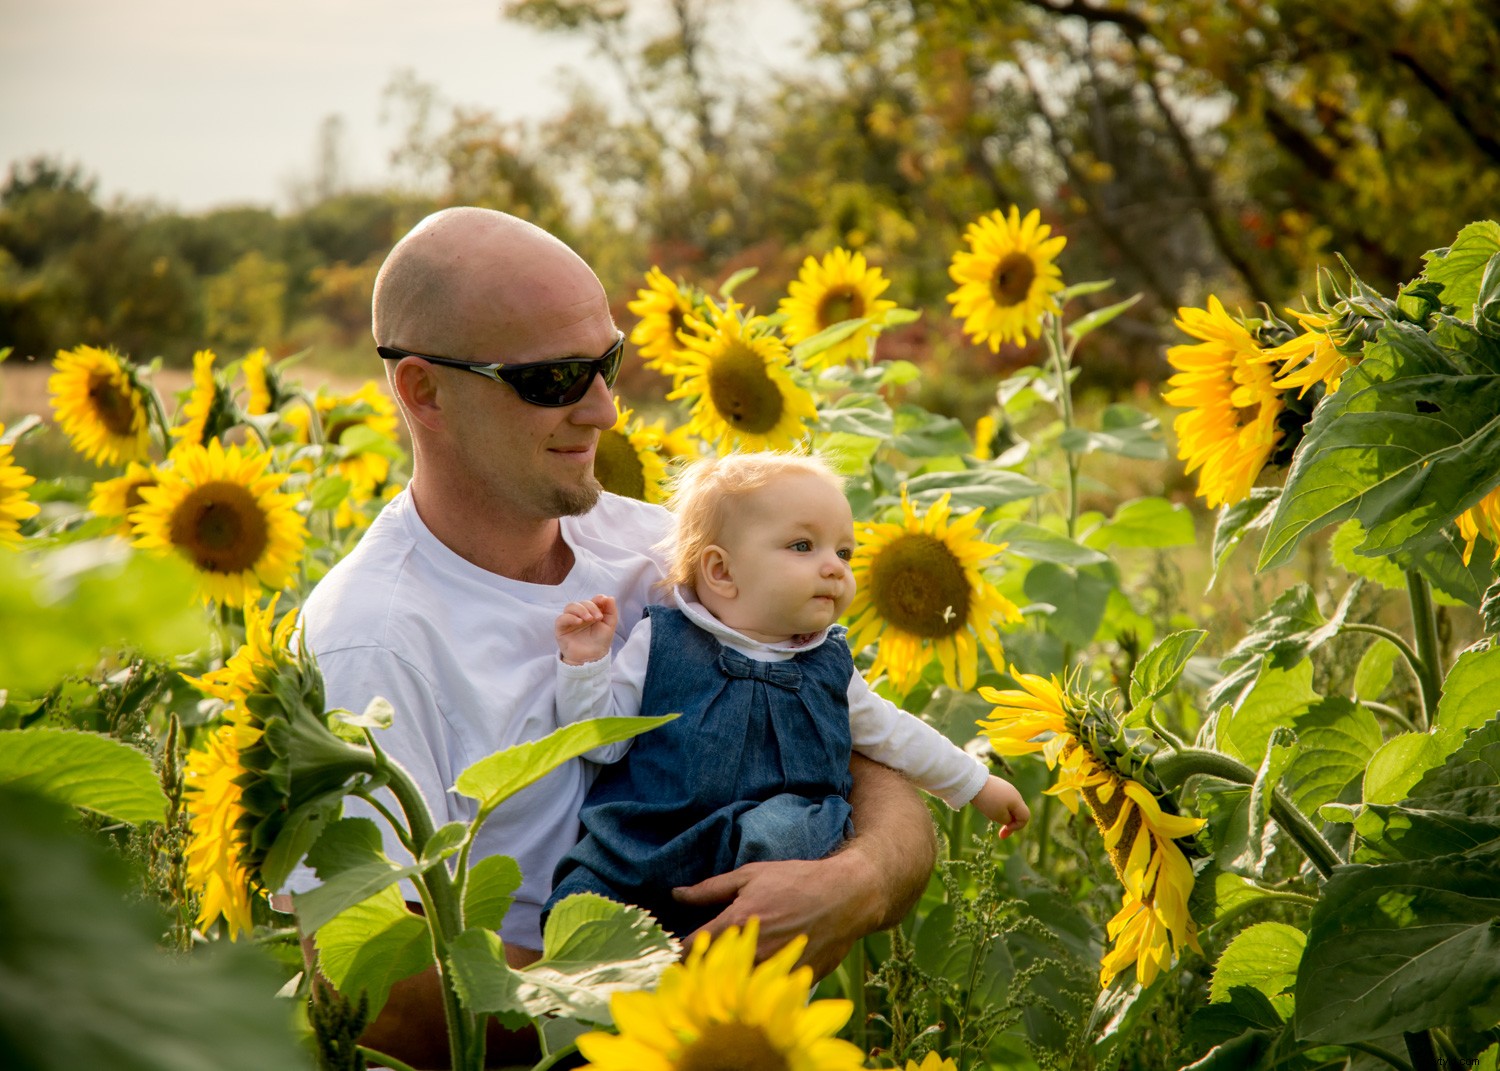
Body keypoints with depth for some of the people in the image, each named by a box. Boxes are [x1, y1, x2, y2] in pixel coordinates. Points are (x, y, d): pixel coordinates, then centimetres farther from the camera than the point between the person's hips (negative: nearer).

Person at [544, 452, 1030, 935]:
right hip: (641, 836, -1)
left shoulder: (828, 665, 17)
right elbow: (603, 740, 5)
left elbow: (890, 733, 32)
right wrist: (584, 662, -8)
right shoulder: (661, 642, 6)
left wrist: (975, 783, 39)